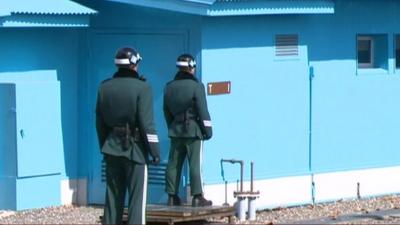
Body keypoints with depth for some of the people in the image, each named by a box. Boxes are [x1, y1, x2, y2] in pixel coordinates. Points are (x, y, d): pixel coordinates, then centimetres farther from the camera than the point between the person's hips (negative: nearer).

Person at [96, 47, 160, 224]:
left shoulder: (104, 87, 5)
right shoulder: (141, 88, -12)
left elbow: (99, 121, 10)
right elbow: (147, 123, -16)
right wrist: (154, 150, -11)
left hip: (112, 148, 5)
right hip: (135, 148, -5)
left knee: (113, 197, 11)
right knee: (136, 197, -1)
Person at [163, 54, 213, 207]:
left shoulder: (169, 87, 9)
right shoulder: (196, 86, -10)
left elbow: (167, 112, 14)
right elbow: (202, 111, -11)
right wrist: (207, 130, -5)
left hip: (175, 130, 6)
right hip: (193, 130, -5)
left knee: (173, 164, 8)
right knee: (195, 164, -4)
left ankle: (172, 197, 9)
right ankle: (197, 197, -5)